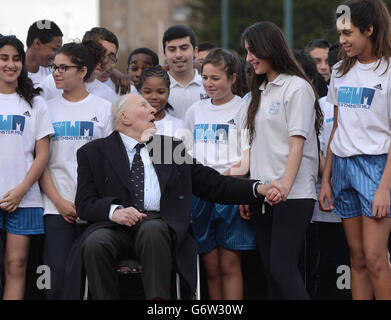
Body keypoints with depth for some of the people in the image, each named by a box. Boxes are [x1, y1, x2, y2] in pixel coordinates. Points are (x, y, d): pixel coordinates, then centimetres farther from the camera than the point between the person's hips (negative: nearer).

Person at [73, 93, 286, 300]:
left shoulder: (171, 147, 24)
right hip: (116, 227, 0)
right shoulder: (94, 152, 16)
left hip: (158, 224, 1)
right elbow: (85, 204, 8)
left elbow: (211, 184, 19)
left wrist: (258, 189, 4)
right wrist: (114, 211, -15)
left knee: (153, 229, -35)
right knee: (95, 243, -33)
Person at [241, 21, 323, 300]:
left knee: (282, 268, -15)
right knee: (271, 271, 4)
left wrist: (284, 187, -22)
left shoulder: (297, 87, -4)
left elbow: (297, 144, -12)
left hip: (292, 195, -7)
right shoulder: (261, 91, 18)